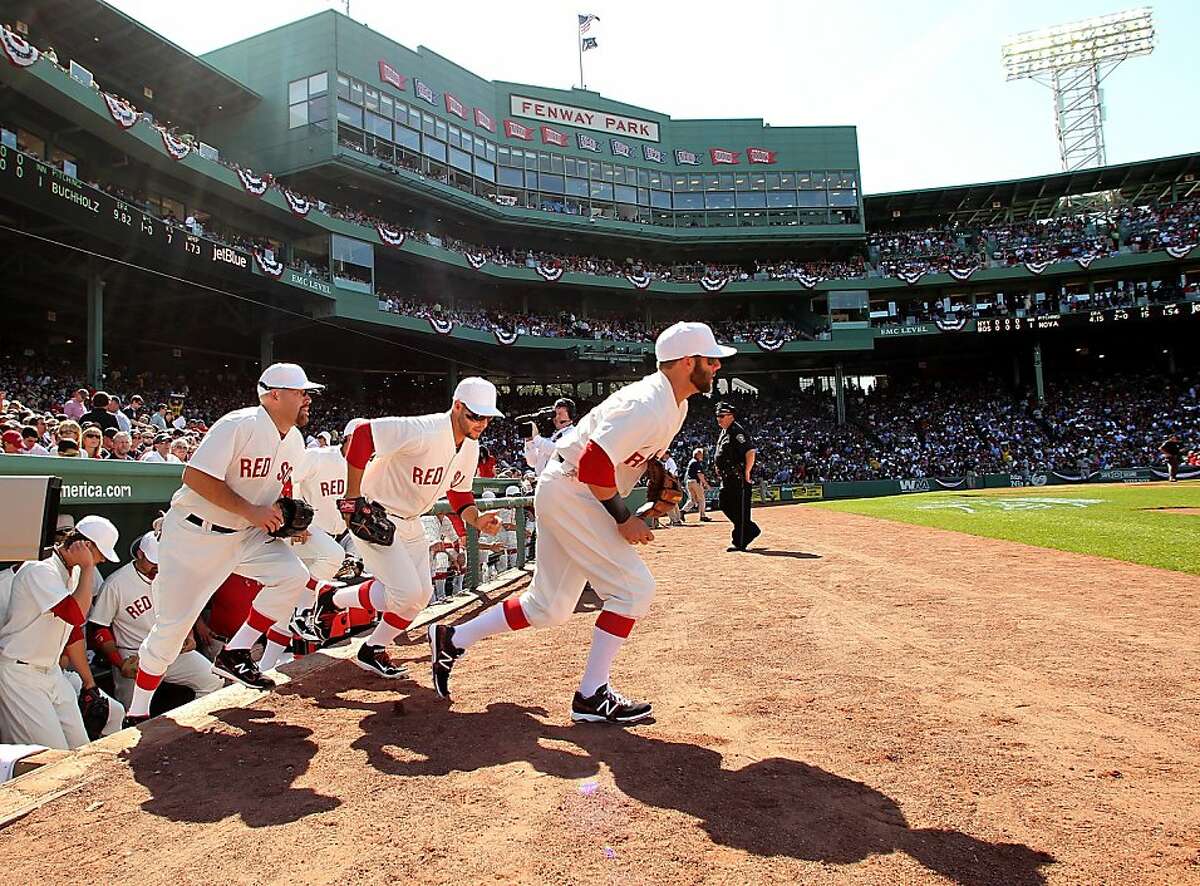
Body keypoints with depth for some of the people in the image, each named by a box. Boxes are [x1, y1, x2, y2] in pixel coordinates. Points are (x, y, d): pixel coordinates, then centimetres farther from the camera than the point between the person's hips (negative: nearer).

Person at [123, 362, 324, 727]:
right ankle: (137, 714, 20)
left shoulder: (294, 441, 2)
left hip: (246, 534, 7)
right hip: (194, 534, -6)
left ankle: (235, 655, -1)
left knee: (294, 576, -16)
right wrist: (251, 511, -27)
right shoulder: (238, 425, -22)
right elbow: (195, 476, -26)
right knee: (172, 625, -1)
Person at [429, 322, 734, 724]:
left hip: (565, 495, 10)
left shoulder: (675, 403, 9)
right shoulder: (647, 406, -23)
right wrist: (624, 518, -20)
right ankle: (592, 696, -1)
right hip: (569, 492, -10)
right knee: (633, 587, -10)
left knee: (549, 608, 12)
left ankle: (452, 639, 22)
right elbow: (594, 463, -29)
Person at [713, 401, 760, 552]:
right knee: (724, 504, 13)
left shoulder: (737, 431, -14)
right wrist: (719, 468, 18)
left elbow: (750, 452, -23)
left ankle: (739, 542, 1)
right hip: (727, 478, 11)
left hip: (739, 478, -11)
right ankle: (751, 530, 24)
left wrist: (747, 472, -21)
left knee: (740, 509, -5)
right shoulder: (724, 433, 16)